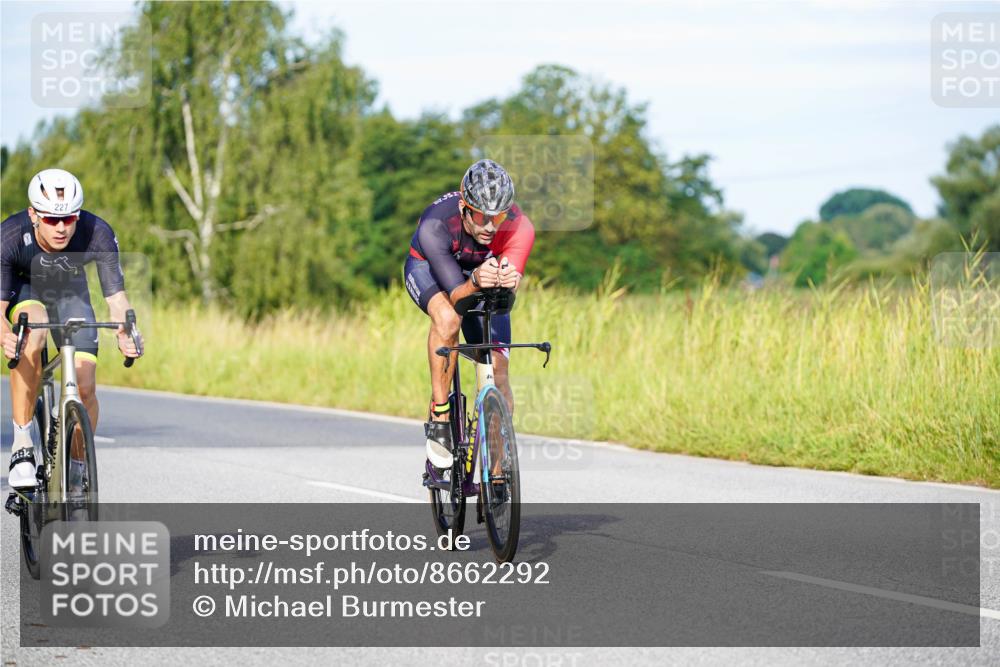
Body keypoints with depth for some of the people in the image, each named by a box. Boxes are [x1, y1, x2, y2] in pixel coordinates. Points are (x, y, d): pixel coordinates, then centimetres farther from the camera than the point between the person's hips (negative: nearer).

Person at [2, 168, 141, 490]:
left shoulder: (98, 235, -32)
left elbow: (115, 294, -27)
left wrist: (125, 333, -49)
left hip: (70, 291, 2)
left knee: (85, 388, -11)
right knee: (32, 336, -36)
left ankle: (78, 469, 13)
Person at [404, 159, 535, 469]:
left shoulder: (520, 227, -34)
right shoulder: (435, 225, -39)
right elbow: (456, 294, -40)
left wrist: (508, 281, -61)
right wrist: (475, 283, -62)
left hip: (484, 274, 3)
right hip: (428, 269, -3)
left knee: (497, 372, -9)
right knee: (448, 319, -36)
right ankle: (439, 417, -21)